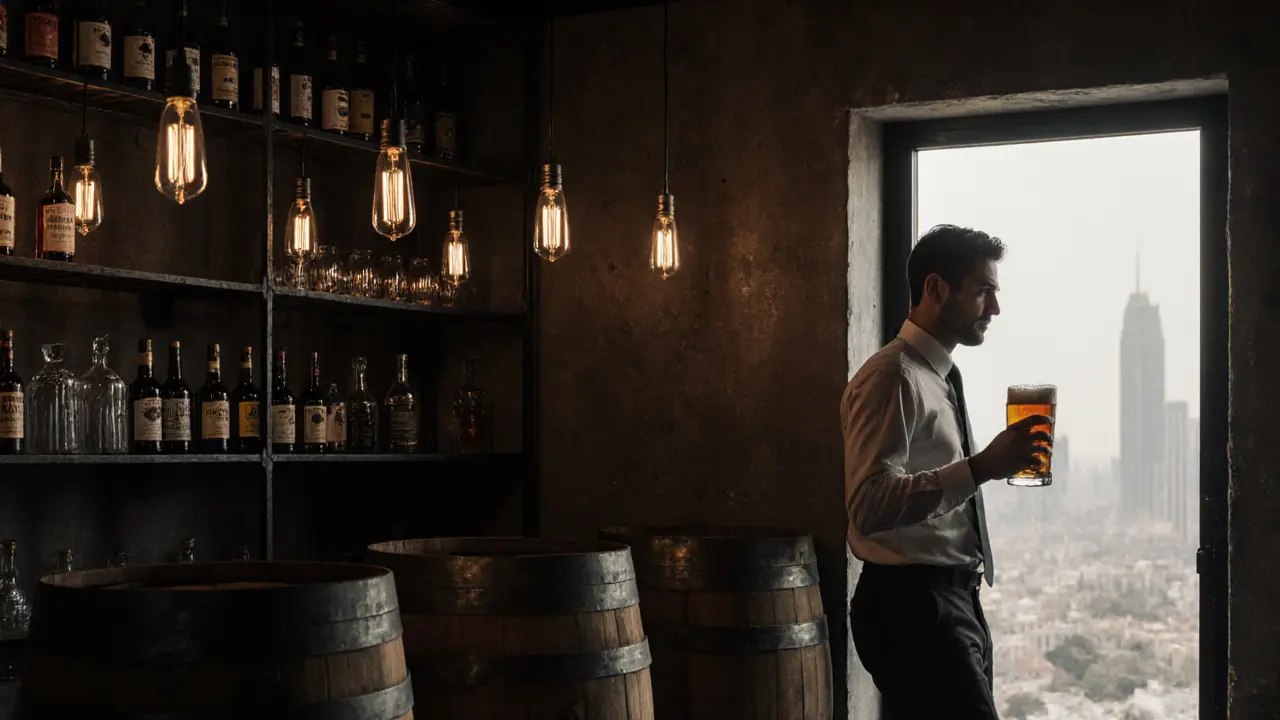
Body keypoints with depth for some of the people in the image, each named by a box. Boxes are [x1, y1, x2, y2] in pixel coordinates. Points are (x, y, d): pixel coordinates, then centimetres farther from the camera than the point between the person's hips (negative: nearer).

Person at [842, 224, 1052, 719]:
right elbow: (869, 505, -26)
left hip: (953, 604, 10)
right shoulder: (893, 377, -14)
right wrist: (982, 467, -29)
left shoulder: (940, 378, 17)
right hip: (912, 607, -10)